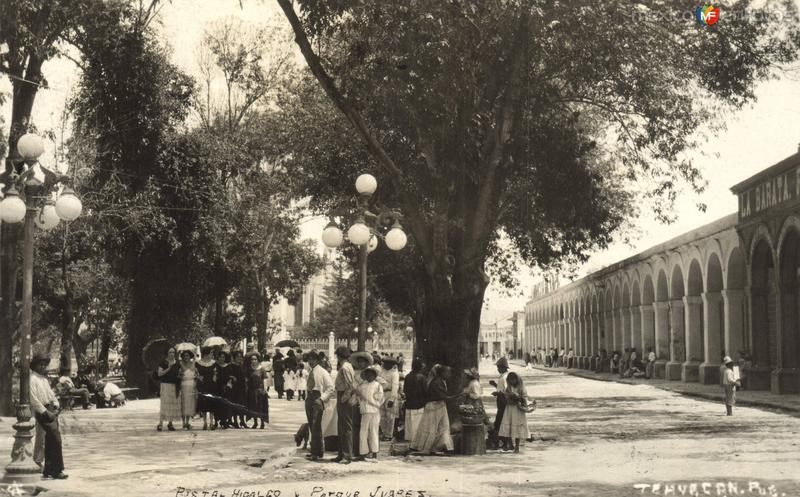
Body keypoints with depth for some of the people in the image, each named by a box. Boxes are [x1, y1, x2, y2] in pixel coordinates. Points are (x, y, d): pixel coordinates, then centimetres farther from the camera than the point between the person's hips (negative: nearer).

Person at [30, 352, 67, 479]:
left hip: (51, 410, 9)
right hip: (42, 412, -9)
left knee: (50, 442, 11)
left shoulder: (44, 379, 19)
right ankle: (57, 470, -13)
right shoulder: (32, 379, -10)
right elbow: (34, 399, -15)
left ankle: (48, 470, 18)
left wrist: (56, 407, 8)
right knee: (56, 439, -16)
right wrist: (46, 412, -17)